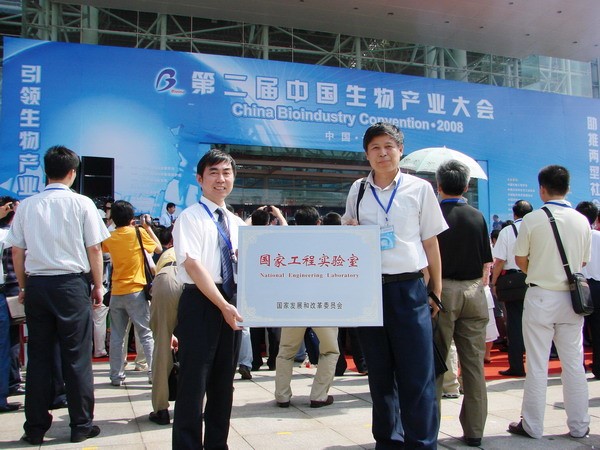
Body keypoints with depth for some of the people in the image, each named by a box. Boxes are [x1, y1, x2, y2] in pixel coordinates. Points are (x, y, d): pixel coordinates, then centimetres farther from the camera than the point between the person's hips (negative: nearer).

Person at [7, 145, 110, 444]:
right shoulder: (82, 204, -4)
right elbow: (94, 250, -4)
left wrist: (23, 286, 18)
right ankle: (81, 425, 13)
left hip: (36, 285, 3)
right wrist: (98, 285, 6)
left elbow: (17, 253, 7)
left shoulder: (26, 206, 5)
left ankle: (35, 427, 19)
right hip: (71, 284, -3)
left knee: (38, 357, 11)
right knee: (77, 358, 5)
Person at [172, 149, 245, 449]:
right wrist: (223, 305, -19)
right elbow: (193, 265, -14)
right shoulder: (190, 217, -4)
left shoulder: (237, 224, 15)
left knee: (224, 382, 12)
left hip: (231, 304, 6)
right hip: (200, 303, -6)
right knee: (194, 381, -4)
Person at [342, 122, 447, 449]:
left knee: (417, 375, -3)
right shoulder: (358, 190, 9)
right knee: (379, 373, 13)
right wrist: (348, 231, -4)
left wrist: (436, 292, 2)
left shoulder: (419, 188, 2)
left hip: (408, 289, -3)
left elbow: (431, 242, 4)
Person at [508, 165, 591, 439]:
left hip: (540, 297, -3)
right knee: (574, 363, 11)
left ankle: (532, 426, 11)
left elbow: (520, 260, -2)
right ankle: (579, 426, 19)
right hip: (571, 297, 3)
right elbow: (582, 261, 10)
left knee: (537, 365, 3)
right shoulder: (582, 221, 1)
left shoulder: (532, 219, -10)